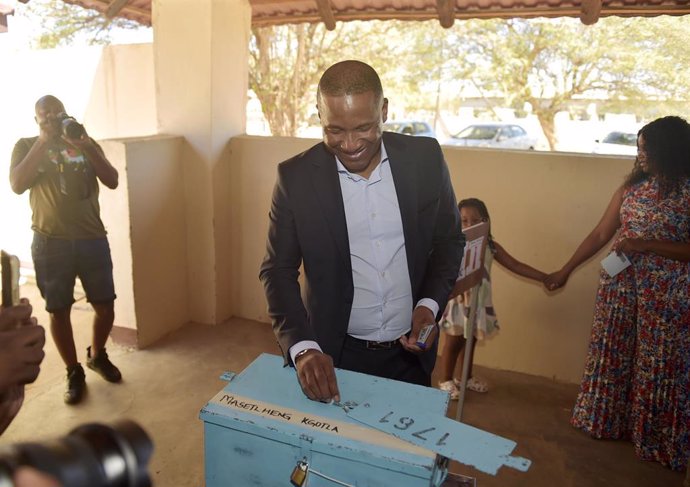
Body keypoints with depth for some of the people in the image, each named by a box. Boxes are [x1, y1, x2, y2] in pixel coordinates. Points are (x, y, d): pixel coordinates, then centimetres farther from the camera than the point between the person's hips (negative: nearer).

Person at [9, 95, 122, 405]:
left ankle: (97, 355, 34)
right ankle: (74, 372, 25)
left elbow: (112, 181, -3)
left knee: (105, 306, 7)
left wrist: (85, 145, -13)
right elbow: (17, 185, -13)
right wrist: (43, 142, -15)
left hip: (92, 238, 2)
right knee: (59, 310, 7)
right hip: (50, 242, -1)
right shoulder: (26, 146, 4)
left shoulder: (85, 143, 8)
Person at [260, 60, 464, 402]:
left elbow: (449, 240, 3)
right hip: (334, 356, -1)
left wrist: (430, 304, -12)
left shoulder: (425, 158, -8)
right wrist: (303, 347, -22)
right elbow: (278, 270, -9)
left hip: (410, 353, 2)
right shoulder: (296, 177, -12)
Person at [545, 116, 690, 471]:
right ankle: (608, 420, 35)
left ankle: (656, 439, 28)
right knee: (612, 353, 15)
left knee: (659, 363, 8)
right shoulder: (632, 187, 5)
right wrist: (566, 270, 6)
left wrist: (646, 244, -22)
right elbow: (600, 235, 7)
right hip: (620, 285, 5)